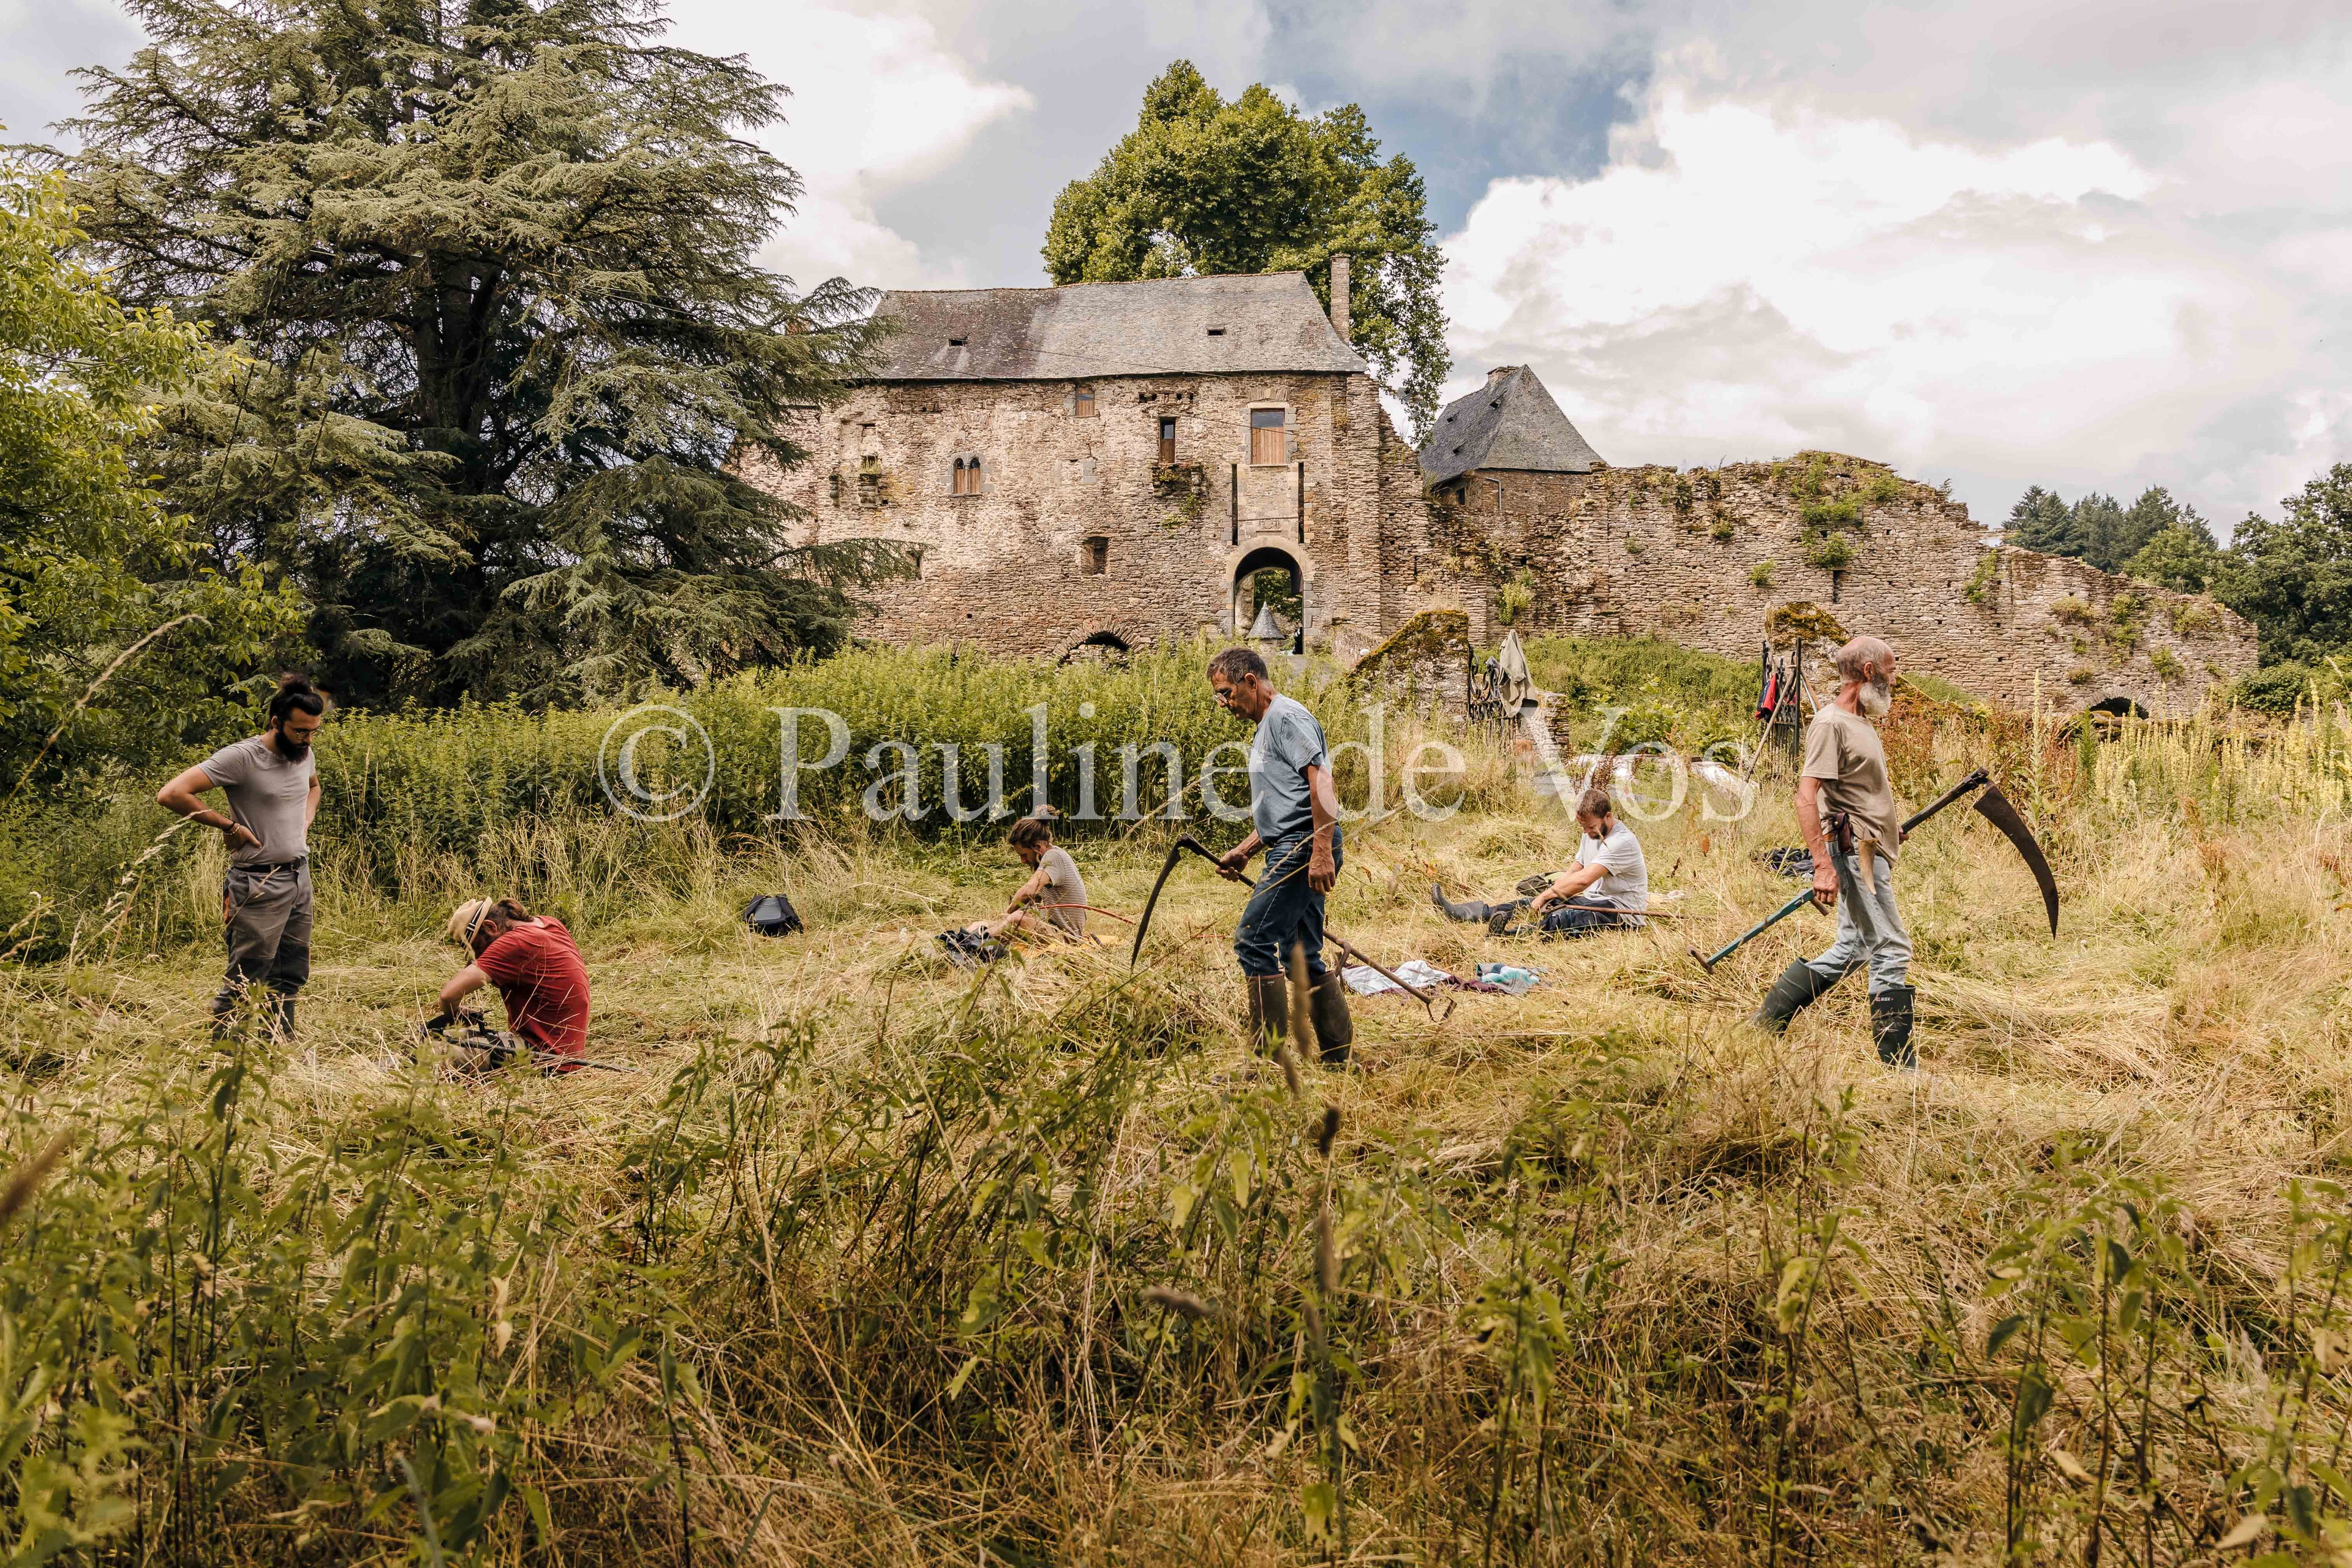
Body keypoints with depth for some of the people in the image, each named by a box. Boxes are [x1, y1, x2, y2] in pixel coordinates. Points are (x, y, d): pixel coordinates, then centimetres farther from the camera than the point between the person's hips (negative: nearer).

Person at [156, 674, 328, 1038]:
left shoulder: (305, 754, 7)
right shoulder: (240, 757, -17)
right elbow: (170, 794, -22)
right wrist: (229, 825, -17)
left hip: (300, 878, 8)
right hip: (260, 885, -8)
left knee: (291, 977, 14)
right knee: (244, 985, -5)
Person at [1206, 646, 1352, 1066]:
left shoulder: (1287, 716, -7)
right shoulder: (1265, 728, 25)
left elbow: (1321, 782, -18)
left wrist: (1321, 851, -25)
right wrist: (1244, 851, 20)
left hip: (1305, 846, -11)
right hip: (1293, 849, 11)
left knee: (1253, 941, -13)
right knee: (1302, 954, 12)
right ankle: (1337, 1055, 16)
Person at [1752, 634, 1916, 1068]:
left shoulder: (1861, 723, 16)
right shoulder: (1831, 724, -14)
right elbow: (1806, 797, -23)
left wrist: (1890, 826, 30)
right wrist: (1823, 865, -29)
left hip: (1870, 853, 10)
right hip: (1855, 853, -10)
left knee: (1851, 950, 14)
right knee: (1892, 952, -6)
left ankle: (1766, 1022, 18)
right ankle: (1900, 1069, 1)